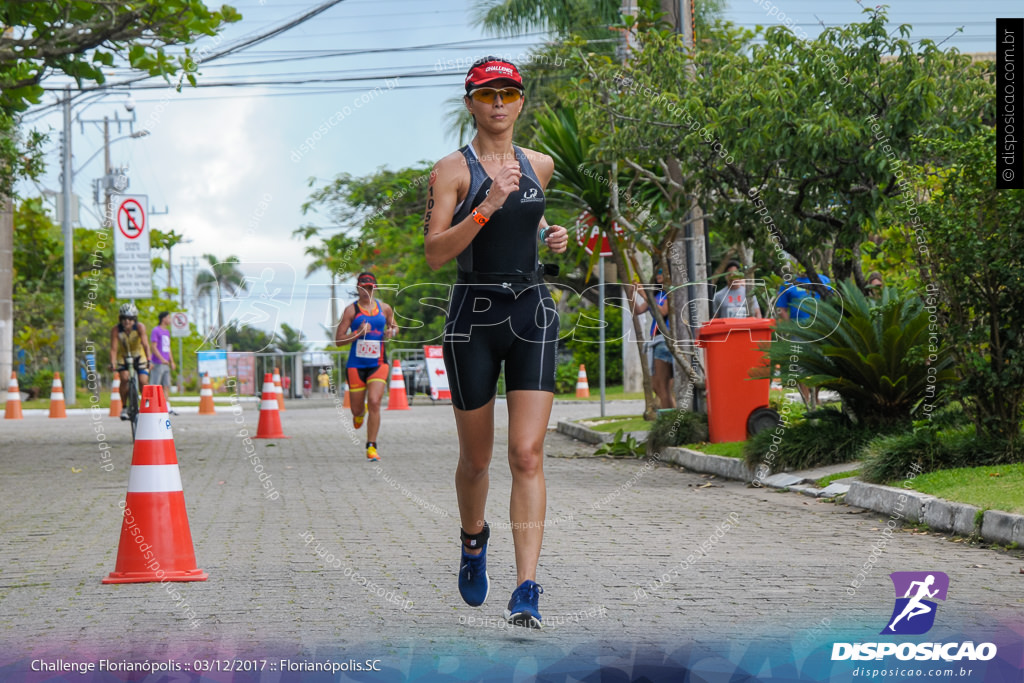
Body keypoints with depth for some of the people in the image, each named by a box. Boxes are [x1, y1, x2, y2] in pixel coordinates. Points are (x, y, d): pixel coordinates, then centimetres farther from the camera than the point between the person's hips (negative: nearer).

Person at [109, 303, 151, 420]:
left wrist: (148, 360, -46)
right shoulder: (115, 330, -23)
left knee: (143, 381, -14)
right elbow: (113, 348, -27)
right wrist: (112, 363, -42)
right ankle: (124, 407, -8)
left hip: (139, 356, 0)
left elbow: (145, 344, -34)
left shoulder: (140, 327, -25)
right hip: (123, 356, 0)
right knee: (124, 378, -22)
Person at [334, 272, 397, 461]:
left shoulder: (384, 309, 8)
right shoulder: (351, 310, -2)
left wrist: (392, 331, 2)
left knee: (374, 403, -17)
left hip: (378, 364, 1)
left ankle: (371, 447, -10)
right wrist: (358, 333, -19)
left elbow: (394, 326, 26)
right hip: (356, 365, -1)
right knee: (357, 409, 4)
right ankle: (360, 413, 45)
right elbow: (338, 340, -5)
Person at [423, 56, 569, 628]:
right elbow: (434, 253, -14)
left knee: (528, 455, -10)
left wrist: (552, 235, 10)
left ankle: (527, 590, -14)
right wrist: (487, 206, -23)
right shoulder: (452, 170, -4)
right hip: (474, 316, -2)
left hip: (532, 313, 2)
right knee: (477, 457, 10)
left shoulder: (540, 166, 10)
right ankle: (474, 539, 42)